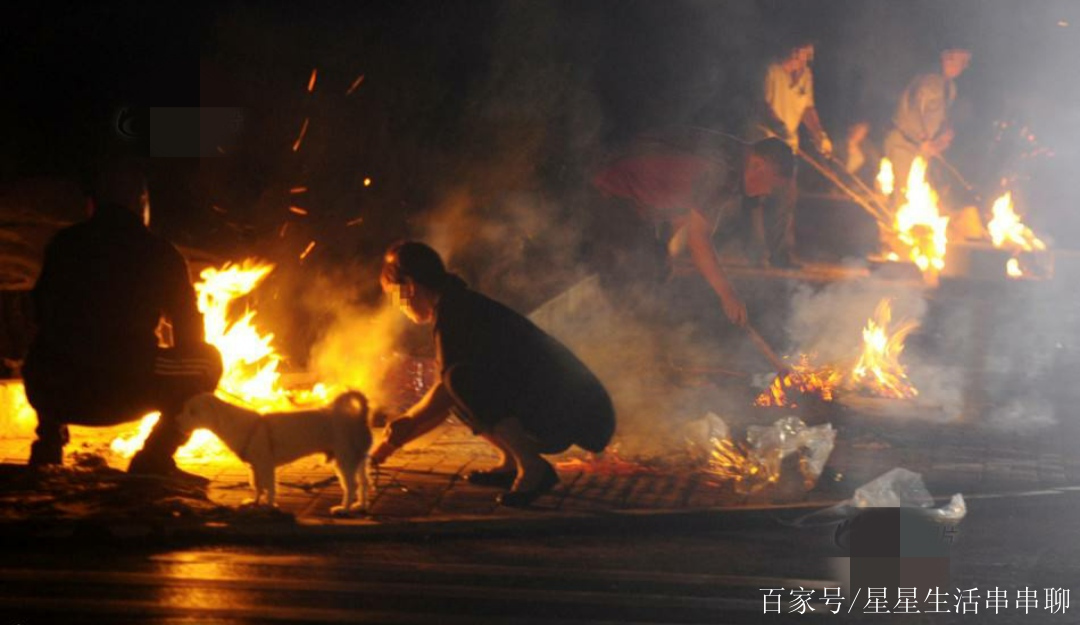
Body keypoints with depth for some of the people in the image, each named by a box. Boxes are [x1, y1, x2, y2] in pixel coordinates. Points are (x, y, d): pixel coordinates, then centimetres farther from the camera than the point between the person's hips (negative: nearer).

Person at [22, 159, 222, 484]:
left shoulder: (63, 244, 16)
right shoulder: (160, 254, 9)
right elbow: (190, 334, 16)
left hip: (54, 393, 4)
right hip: (121, 393, -4)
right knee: (208, 361, 18)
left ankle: (48, 445, 26)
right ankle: (154, 460, 9)